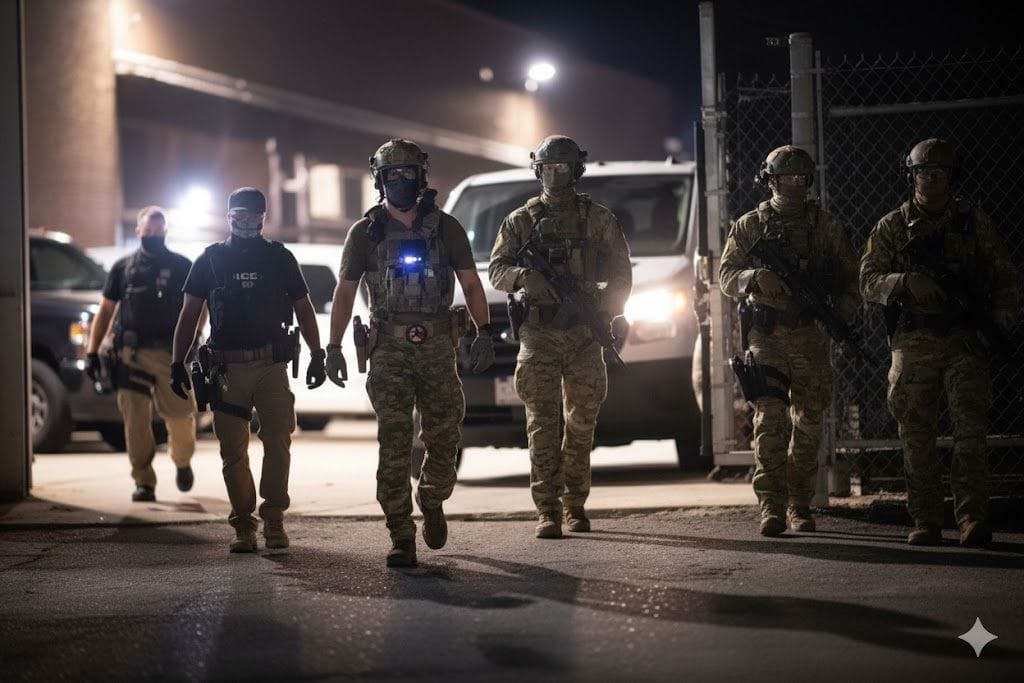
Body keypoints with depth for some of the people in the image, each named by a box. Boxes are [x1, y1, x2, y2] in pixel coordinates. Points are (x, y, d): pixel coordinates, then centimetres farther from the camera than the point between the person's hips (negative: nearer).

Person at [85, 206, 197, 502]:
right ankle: (144, 483, 0)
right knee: (135, 420, -6)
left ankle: (183, 463, 30)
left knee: (180, 416, 0)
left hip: (172, 354, -1)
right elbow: (105, 311, 13)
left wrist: (190, 342, -8)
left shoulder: (182, 267, 8)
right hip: (132, 354, 1)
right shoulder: (123, 267, 11)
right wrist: (92, 352, 4)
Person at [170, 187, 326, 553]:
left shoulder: (280, 258, 10)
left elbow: (303, 309, 15)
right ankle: (243, 525, 6)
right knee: (233, 450, -1)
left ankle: (274, 520, 2)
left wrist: (317, 355, 8)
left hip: (272, 367, 0)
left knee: (278, 443, -7)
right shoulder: (210, 260, 8)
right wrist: (178, 362, 2)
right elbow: (189, 314, 9)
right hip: (227, 369, 0)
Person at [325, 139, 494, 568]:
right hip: (388, 351, -1)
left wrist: (484, 332, -7)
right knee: (394, 445, -5)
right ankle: (401, 538, -2)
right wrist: (333, 348, 2)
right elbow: (344, 292, 8)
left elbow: (470, 283, 5)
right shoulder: (365, 233, 5)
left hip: (437, 347, 1)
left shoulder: (445, 228, 6)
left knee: (445, 437, 2)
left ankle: (431, 502, 31)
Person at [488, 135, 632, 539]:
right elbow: (496, 269, 4)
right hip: (538, 335, -1)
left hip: (584, 334, 1)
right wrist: (522, 276, -18)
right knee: (543, 424, -6)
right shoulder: (520, 221, 7)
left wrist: (608, 316, -5)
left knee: (582, 422, 6)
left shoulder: (597, 219, 7)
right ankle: (547, 511, -7)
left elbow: (620, 273, 8)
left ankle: (574, 504, 18)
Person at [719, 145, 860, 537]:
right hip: (767, 334, -2)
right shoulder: (750, 226, 8)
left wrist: (843, 313, -7)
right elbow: (726, 274, 5)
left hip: (812, 335, 2)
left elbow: (850, 277, 11)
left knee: (808, 422, 4)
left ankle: (800, 505, 13)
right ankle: (771, 505, -14)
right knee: (770, 420, -11)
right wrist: (755, 278, -16)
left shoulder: (826, 226, 11)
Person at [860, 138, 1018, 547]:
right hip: (913, 344, 1)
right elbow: (868, 281, 3)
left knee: (971, 432, -10)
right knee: (917, 437, 1)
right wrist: (906, 282, -16)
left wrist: (1001, 320, -3)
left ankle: (972, 516, -13)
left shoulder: (974, 223, 10)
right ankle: (925, 521, 7)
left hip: (965, 342, -1)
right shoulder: (892, 227, 9)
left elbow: (1004, 278, 13)